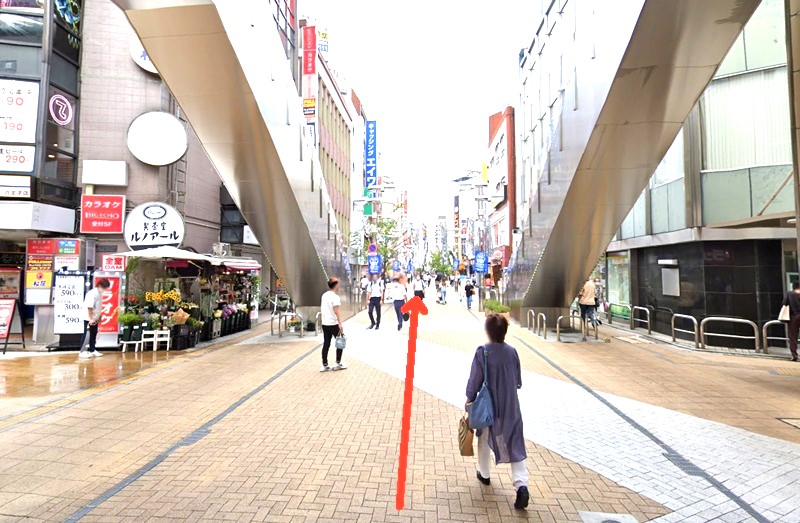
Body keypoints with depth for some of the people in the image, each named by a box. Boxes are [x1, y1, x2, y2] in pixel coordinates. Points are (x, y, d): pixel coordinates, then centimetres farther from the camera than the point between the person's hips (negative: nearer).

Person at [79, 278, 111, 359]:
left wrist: (99, 317, 14)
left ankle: (92, 351, 21)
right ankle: (82, 352, 1)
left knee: (94, 334, 13)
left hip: (95, 318, 9)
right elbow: (89, 307, -24)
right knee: (87, 334, -5)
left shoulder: (99, 293, 7)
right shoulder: (92, 293, -20)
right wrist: (91, 319, -24)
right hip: (89, 318, -9)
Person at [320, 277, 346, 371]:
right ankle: (338, 364, 13)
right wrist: (340, 325, -24)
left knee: (326, 344, 9)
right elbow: (336, 311, -22)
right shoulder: (335, 297, -16)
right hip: (333, 324, -7)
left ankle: (325, 365, 12)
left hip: (324, 324, 7)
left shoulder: (324, 295, 9)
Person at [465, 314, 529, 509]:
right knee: (515, 446, 7)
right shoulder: (512, 352, -6)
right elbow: (518, 381, 5)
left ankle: (484, 474, 39)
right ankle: (521, 485, -8)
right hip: (511, 408, 2)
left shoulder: (482, 352, -16)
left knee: (484, 440, 22)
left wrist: (469, 400, 7)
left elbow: (474, 380, -9)